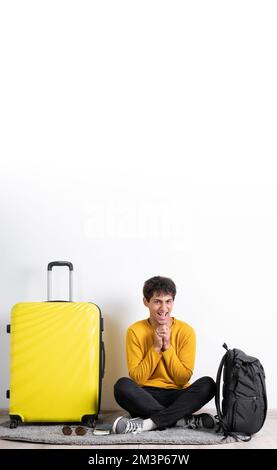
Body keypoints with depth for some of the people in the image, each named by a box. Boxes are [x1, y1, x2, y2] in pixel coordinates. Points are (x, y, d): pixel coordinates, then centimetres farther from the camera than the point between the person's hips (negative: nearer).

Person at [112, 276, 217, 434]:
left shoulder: (186, 331, -2)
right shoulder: (135, 331, -3)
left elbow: (183, 379, -5)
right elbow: (136, 378, -8)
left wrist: (167, 346, -14)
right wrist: (156, 347, -16)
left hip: (177, 396, 1)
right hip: (146, 398, 0)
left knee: (207, 384, -27)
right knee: (123, 385, -31)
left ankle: (148, 423, -29)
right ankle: (186, 420, -27)